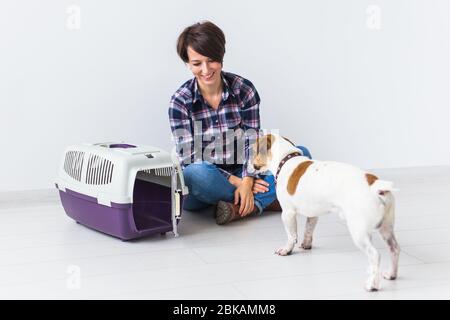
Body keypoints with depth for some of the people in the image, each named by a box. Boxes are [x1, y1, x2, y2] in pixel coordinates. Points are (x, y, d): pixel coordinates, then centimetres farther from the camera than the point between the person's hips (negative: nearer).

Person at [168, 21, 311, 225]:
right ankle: (266, 201, -21)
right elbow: (189, 159, -13)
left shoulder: (244, 89, -5)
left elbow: (252, 143, -7)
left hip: (242, 175, 3)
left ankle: (243, 207, -29)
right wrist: (234, 181, -22)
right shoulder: (180, 101, -10)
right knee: (195, 174, -38)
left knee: (301, 154, -14)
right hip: (204, 184, -3)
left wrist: (246, 182, -23)